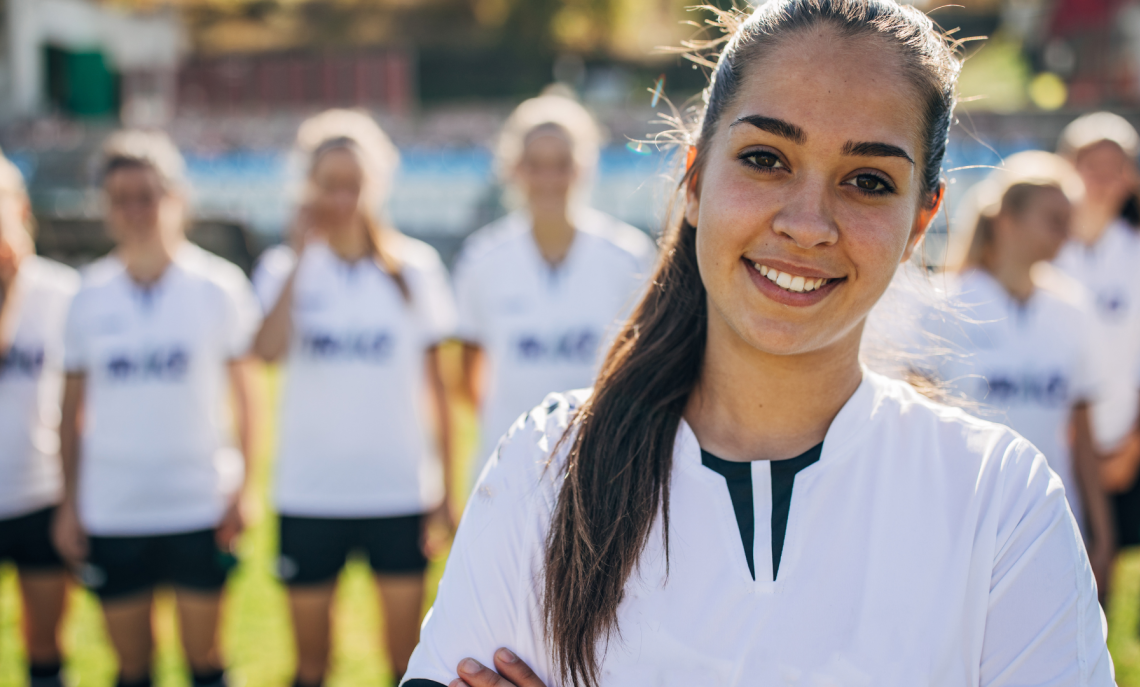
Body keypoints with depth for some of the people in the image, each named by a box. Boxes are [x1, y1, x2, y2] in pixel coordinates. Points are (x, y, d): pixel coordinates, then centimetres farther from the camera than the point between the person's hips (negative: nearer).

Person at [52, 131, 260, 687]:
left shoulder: (218, 286, -1)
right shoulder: (90, 295, 4)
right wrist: (69, 503, 6)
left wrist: (242, 485, -4)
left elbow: (244, 392, 3)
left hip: (200, 505, -2)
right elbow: (73, 407, 9)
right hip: (111, 510, 2)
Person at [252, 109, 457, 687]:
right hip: (309, 491, 0)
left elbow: (434, 382, 7)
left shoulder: (413, 267, 4)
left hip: (399, 490, 0)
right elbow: (269, 348, -19)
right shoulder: (292, 268, 2)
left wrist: (444, 487, 4)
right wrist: (304, 253, -13)